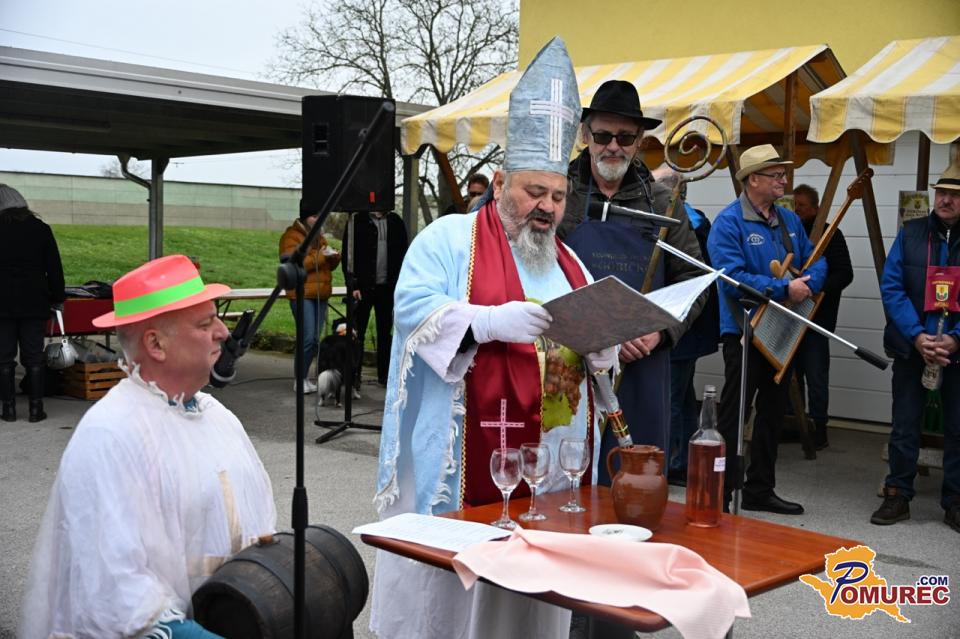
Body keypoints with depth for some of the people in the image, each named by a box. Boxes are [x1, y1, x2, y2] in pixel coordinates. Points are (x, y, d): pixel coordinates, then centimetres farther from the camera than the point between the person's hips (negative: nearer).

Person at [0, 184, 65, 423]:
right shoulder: (40, 229, 2)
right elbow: (54, 268, 4)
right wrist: (58, 299, 12)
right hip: (34, 303, 1)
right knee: (34, 357, 6)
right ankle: (36, 408, 5)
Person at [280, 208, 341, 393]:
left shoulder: (318, 236, 21)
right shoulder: (291, 236, -4)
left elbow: (328, 266, 24)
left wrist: (333, 257, 1)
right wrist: (319, 256, -17)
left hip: (320, 295, 8)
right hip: (302, 294, -8)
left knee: (316, 339, 6)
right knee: (308, 338, -13)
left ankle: (305, 377, 15)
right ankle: (300, 380, -4)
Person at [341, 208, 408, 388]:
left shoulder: (395, 222, 9)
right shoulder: (357, 221, -1)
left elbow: (402, 255, 11)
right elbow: (348, 255, -3)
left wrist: (399, 284, 3)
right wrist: (353, 285, -9)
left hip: (387, 286, 3)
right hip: (363, 287, -3)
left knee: (385, 332, 9)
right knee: (357, 332, 1)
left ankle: (384, 374, 17)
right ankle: (354, 376, 7)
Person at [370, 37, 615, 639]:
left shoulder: (569, 263, 18)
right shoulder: (450, 237, 0)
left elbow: (600, 356, 17)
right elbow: (414, 308, -13)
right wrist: (492, 321, -26)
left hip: (553, 460, 6)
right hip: (461, 458, -5)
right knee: (442, 590, 2)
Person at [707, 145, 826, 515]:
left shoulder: (789, 220, 11)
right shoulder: (729, 222, -13)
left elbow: (816, 262, 12)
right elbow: (733, 277, -23)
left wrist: (807, 283, -11)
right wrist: (784, 289, -23)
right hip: (743, 331, -8)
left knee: (773, 411, 15)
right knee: (732, 415, -4)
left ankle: (760, 491, 28)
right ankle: (719, 496, 3)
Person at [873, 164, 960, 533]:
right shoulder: (911, 234, 1)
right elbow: (891, 287, -4)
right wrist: (917, 336, -14)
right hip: (912, 347, 0)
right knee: (904, 426, 6)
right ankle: (898, 496, 18)